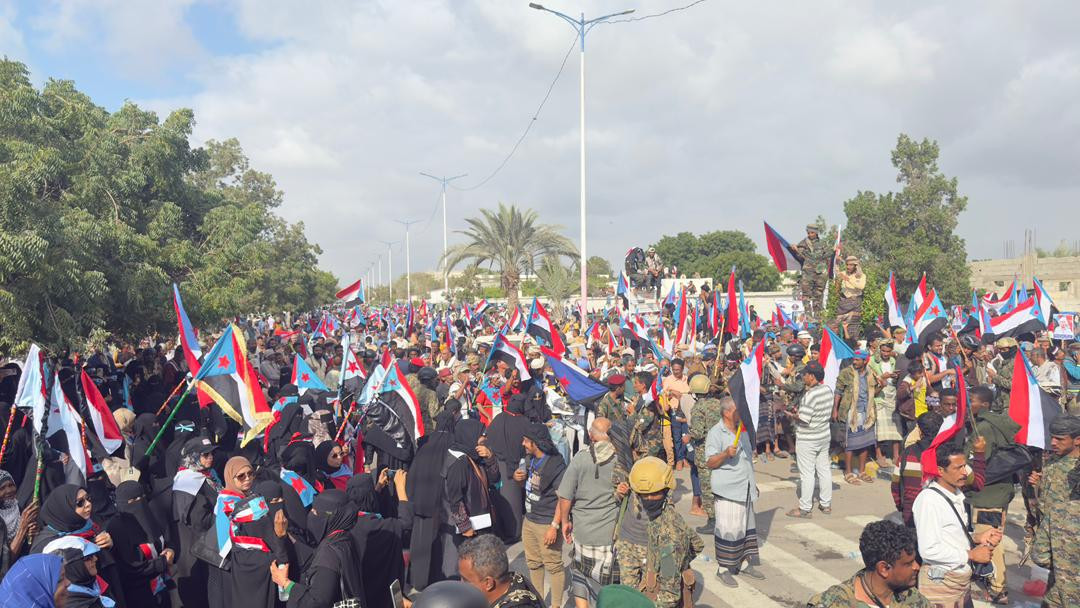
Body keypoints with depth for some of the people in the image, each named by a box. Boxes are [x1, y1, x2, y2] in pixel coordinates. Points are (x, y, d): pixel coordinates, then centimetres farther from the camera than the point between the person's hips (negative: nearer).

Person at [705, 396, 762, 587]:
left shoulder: (742, 430, 13)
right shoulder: (716, 433, -13)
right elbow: (709, 463, -15)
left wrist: (753, 483, 24)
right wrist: (726, 454, -32)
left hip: (745, 489, 8)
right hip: (727, 490, -8)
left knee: (747, 526, 13)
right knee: (728, 529, -5)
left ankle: (745, 564, 26)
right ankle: (723, 569, 6)